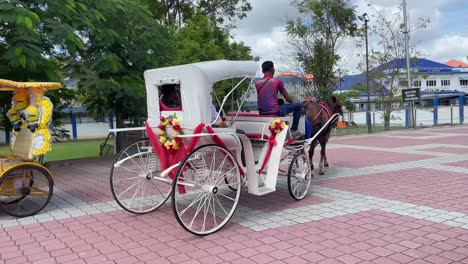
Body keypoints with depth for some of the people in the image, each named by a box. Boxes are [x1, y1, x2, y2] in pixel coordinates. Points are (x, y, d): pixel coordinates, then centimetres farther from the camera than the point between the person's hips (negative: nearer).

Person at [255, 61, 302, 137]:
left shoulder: (257, 83, 6)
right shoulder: (277, 81, -5)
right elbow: (288, 99, 2)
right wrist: (293, 102, 27)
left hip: (262, 113, 6)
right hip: (274, 112, -6)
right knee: (298, 105, 10)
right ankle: (293, 130, 13)